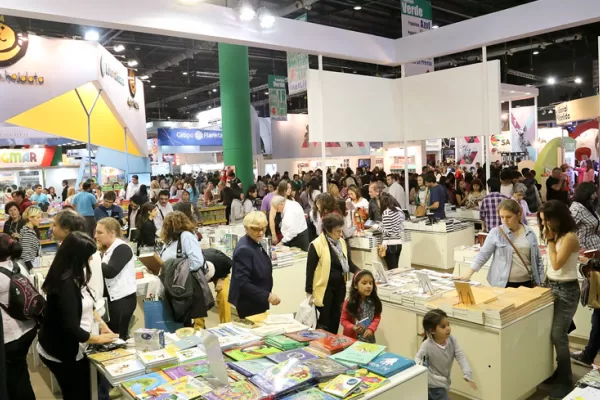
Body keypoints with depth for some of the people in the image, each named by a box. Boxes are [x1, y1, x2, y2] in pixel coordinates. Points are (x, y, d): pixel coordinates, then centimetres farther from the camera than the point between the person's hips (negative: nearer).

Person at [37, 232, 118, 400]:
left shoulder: (72, 277, 0)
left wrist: (101, 323, 3)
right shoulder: (65, 284, -29)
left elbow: (85, 304, 14)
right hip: (62, 353, -8)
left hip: (69, 349, 8)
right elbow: (71, 328, -30)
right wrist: (98, 339, -15)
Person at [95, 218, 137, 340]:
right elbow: (102, 273, 9)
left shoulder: (122, 248, -13)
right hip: (113, 298, 9)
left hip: (123, 299, -9)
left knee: (118, 336, -3)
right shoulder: (108, 249, 15)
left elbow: (109, 272, -23)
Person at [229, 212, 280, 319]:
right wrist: (267, 296, -28)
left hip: (258, 302, 9)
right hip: (249, 305, -9)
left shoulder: (255, 243, 6)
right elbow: (243, 283, -27)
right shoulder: (244, 250, -23)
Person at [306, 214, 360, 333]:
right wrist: (309, 292, -11)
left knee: (336, 318, 17)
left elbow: (349, 263, 12)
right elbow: (310, 270, -12)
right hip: (324, 288, -6)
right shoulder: (316, 245, -15)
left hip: (340, 287, 6)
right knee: (324, 321, 2)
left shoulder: (342, 242, 5)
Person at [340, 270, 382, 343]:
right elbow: (343, 320, -7)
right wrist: (352, 328, -23)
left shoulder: (374, 302, -6)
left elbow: (377, 317, 1)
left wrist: (371, 329, -14)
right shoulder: (350, 302, -15)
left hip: (368, 339, 3)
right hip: (351, 338, -3)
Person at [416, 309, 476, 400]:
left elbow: (461, 357, -15)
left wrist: (468, 375, -27)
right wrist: (420, 365, -36)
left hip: (444, 381, 6)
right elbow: (418, 357, -13)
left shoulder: (452, 340, -14)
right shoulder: (427, 345, -26)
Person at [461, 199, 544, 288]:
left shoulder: (530, 233, 5)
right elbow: (483, 254, -4)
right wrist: (469, 273, -12)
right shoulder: (495, 232, -4)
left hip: (527, 284, 3)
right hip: (503, 284, -3)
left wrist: (539, 282, 10)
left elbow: (538, 259, 12)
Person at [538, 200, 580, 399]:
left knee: (558, 336, -5)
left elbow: (556, 264, -19)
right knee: (551, 333, 10)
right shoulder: (555, 235, 9)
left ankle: (565, 382, 7)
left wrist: (550, 240, -15)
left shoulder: (569, 237, -18)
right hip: (552, 286, 8)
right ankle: (556, 372, 23)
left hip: (566, 290, -8)